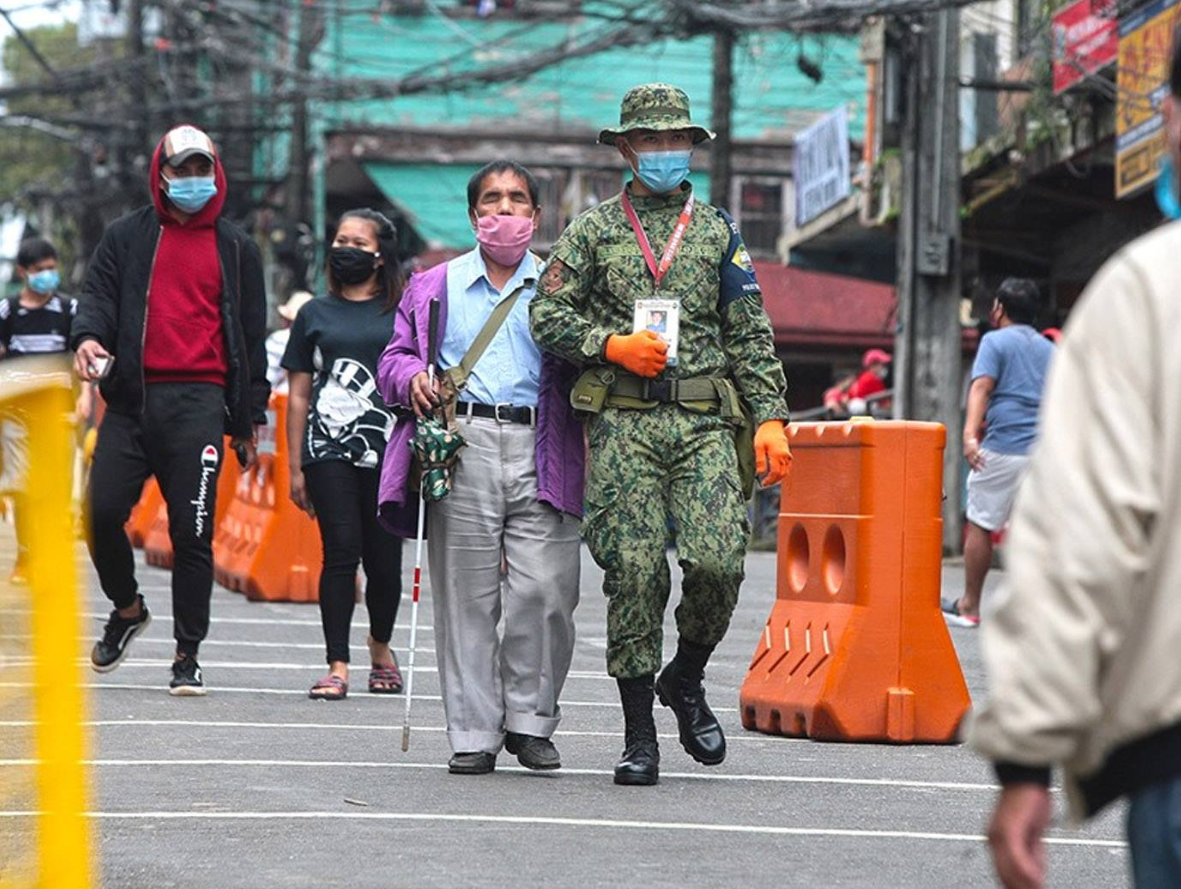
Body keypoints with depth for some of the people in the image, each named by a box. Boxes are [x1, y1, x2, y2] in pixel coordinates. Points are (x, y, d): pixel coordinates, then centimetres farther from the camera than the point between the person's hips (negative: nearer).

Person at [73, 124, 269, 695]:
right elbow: (98, 293, 7)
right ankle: (127, 607, 21)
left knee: (192, 531, -4)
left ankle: (187, 656, 5)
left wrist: (250, 418, 11)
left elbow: (251, 334, 15)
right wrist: (88, 338, -17)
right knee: (102, 510, -7)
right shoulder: (127, 236, 14)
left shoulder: (235, 249, 14)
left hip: (197, 402, -1)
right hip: (131, 397, 1)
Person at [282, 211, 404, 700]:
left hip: (388, 453, 0)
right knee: (341, 552, -10)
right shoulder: (315, 314, 12)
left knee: (384, 559, 2)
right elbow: (298, 395, 13)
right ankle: (337, 666, -7)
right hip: (329, 452, 0)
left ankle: (380, 648, 27)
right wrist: (294, 467, 8)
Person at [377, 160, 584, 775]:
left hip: (540, 452, -1)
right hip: (462, 447, 1)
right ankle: (473, 734, 5)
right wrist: (413, 378, -3)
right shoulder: (435, 287, 19)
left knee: (545, 591, -10)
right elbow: (394, 358, 19)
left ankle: (530, 722, 6)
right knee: (466, 598, -1)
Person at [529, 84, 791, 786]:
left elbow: (752, 335, 12)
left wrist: (771, 418, 3)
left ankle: (686, 681, 14)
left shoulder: (718, 230, 15)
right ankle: (639, 734, 4)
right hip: (625, 423, -1)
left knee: (717, 561, -14)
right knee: (634, 573, -4)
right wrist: (614, 345, -9)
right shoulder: (595, 229, 11)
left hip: (707, 421, 1)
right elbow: (549, 313, 7)